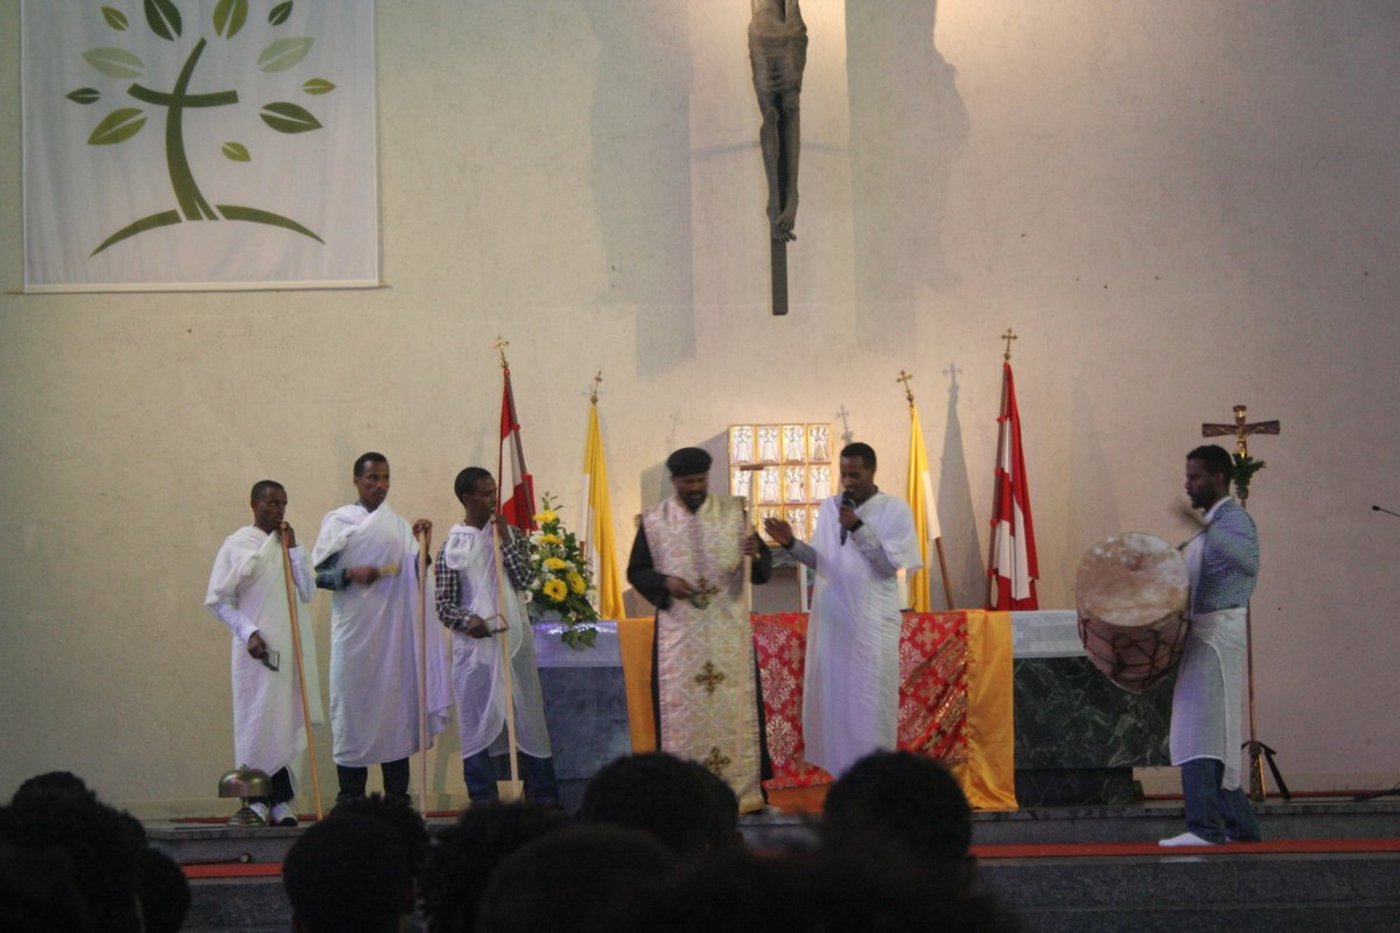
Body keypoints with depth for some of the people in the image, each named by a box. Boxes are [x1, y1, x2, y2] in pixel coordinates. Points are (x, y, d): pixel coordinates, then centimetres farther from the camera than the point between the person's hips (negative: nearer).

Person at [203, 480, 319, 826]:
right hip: (257, 648, -4)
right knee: (256, 723, -4)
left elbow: (308, 593, 4)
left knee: (287, 722, 2)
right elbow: (218, 601, -2)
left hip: (291, 648, 4)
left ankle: (281, 801, 5)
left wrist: (294, 549, -1)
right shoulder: (237, 545, 0)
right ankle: (256, 800, 1)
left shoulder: (289, 546, 13)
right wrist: (248, 632, -12)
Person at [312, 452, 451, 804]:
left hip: (393, 631, 3)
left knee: (396, 702, 1)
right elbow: (317, 574, 0)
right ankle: (350, 798, 0)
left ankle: (397, 796, 5)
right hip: (355, 629, -3)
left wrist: (422, 543, -10)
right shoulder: (338, 521, 4)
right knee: (354, 703, -4)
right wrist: (350, 573, -16)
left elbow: (417, 574, 6)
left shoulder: (399, 525, 14)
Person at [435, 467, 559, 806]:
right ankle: (484, 801, 8)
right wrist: (467, 620, -20)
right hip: (474, 643, -2)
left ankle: (544, 796, 9)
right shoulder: (453, 547, 1)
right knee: (477, 721, 1)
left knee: (528, 716, 3)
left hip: (515, 639, 2)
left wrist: (504, 540, -9)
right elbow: (444, 603, -1)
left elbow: (525, 580, -5)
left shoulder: (512, 534, 8)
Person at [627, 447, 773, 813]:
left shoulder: (734, 512, 3)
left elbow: (764, 568, 3)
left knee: (733, 707, 2)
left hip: (728, 629, 0)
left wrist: (755, 553, -20)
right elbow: (636, 571, 8)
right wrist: (664, 582, -12)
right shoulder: (654, 520, 3)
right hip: (678, 630, 0)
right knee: (682, 711, -1)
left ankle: (742, 789, 7)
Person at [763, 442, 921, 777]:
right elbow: (822, 561, 12)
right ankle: (843, 772, 14)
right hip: (832, 619, 5)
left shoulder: (895, 510, -5)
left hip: (872, 623, -5)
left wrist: (859, 529, -20)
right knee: (834, 698, 6)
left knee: (869, 701, -3)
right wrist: (792, 544, -4)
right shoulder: (829, 507, 9)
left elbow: (890, 565, -11)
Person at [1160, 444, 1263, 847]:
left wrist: (1208, 532, -42)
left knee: (1201, 730, -18)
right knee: (1216, 737, 12)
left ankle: (1204, 827, -25)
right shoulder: (1212, 523, 21)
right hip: (1201, 633, 10)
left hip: (1219, 631, -10)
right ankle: (1241, 826, 18)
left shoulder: (1233, 518, -10)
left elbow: (1249, 562, -31)